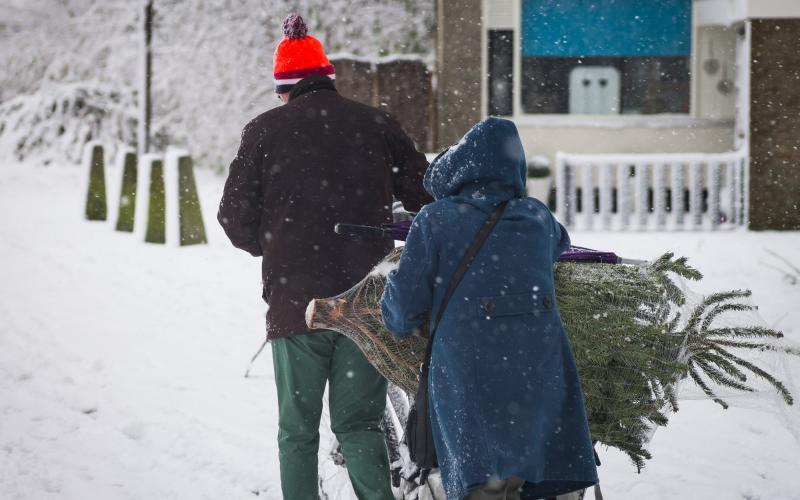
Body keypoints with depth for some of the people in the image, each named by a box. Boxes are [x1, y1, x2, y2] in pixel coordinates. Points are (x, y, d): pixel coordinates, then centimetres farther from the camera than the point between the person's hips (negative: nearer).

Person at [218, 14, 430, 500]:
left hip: (295, 301, -1)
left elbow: (236, 217, 2)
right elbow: (427, 198, 6)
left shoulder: (266, 130, 1)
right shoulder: (377, 125, 4)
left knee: (298, 430, 8)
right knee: (359, 423, 8)